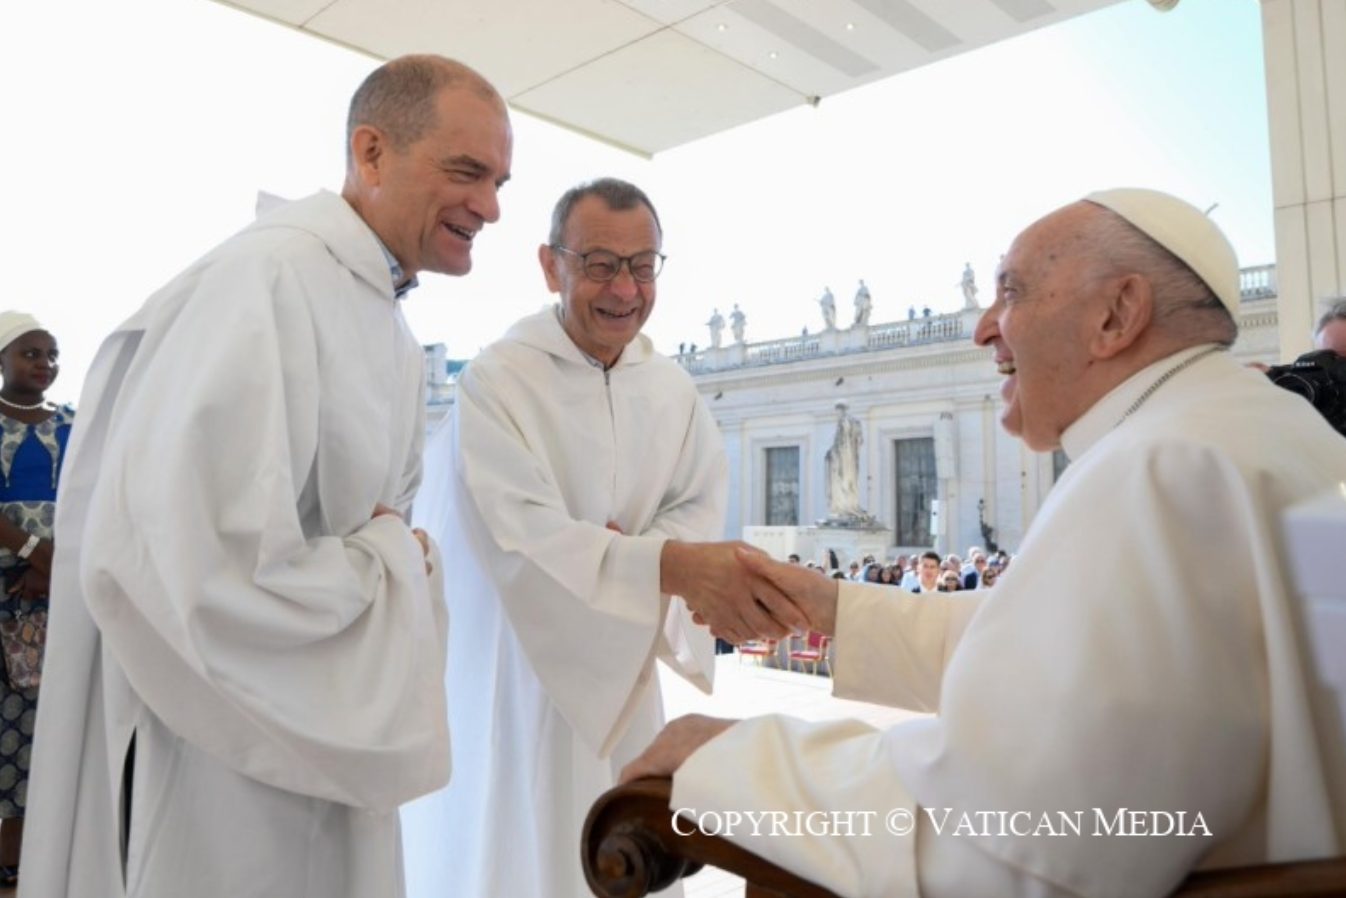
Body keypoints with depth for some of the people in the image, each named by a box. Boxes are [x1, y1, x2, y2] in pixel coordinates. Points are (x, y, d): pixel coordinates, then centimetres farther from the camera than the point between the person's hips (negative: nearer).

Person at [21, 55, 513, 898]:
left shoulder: (395, 332, 9)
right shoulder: (269, 275, -21)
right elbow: (168, 560, -30)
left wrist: (397, 562, -4)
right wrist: (391, 565, -17)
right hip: (230, 754, -9)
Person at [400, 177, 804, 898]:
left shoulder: (674, 391, 3)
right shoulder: (495, 381, -17)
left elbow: (699, 507, 3)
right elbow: (522, 537, -27)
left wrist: (659, 558, -19)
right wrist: (668, 563, -41)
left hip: (622, 674, 6)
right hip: (508, 675, -5)